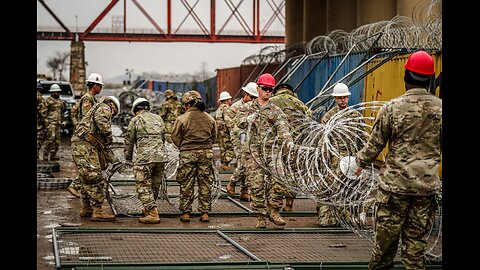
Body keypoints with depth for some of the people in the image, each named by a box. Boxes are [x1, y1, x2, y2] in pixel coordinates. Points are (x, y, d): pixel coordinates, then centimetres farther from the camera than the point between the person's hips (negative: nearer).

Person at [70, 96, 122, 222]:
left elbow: (104, 145, 31)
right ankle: (98, 211, -9)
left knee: (88, 180, 19)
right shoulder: (104, 108, 4)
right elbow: (101, 121, -23)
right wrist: (109, 137, -7)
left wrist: (114, 159, 27)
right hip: (85, 146, -10)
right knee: (95, 179, -9)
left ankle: (86, 209, 28)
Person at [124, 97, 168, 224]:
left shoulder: (135, 120, 4)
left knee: (143, 186, -2)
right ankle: (148, 209, 27)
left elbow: (129, 141, 7)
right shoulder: (158, 118, 18)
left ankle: (153, 214, -9)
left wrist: (128, 159, 18)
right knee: (155, 185, 15)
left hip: (144, 157, -6)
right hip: (161, 156, 6)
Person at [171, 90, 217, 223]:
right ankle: (205, 213, 10)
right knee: (205, 184, 9)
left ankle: (186, 213, 9)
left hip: (188, 153, -3)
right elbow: (214, 136, 14)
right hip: (206, 152, 3)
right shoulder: (209, 118, 5)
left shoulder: (182, 119, -8)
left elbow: (175, 137, 0)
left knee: (186, 185, 6)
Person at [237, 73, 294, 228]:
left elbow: (282, 127, -6)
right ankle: (260, 217, 5)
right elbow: (241, 122, -5)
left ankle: (273, 211, -1)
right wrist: (248, 119, -29)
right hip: (253, 152, 0)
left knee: (277, 180, -15)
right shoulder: (247, 108, 12)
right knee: (256, 185, -2)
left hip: (271, 151, 1)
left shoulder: (276, 111, 10)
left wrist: (288, 140, -27)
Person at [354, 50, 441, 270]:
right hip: (427, 185, 3)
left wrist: (360, 162, 15)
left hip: (395, 184, -2)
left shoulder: (392, 108, -9)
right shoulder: (440, 108, -1)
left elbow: (374, 144, -2)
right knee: (417, 240, 9)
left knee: (386, 238, 9)